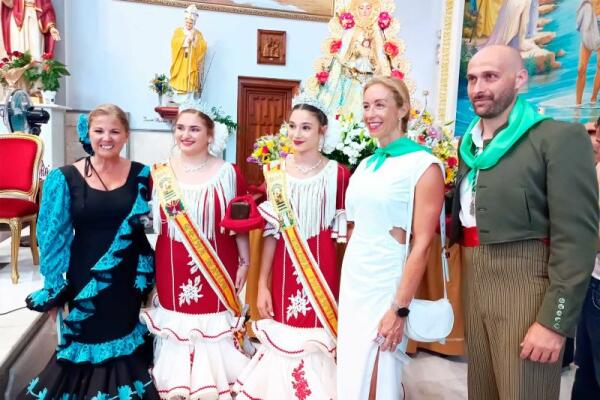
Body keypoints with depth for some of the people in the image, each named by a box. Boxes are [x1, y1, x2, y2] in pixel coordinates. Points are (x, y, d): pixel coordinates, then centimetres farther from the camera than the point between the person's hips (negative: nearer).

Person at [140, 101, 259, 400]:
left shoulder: (228, 173, -3)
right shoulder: (160, 172, 2)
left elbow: (240, 223, 2)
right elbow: (147, 220, 10)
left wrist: (245, 262, 3)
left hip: (217, 269, -1)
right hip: (172, 271, 2)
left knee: (214, 332, 8)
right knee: (176, 329, 11)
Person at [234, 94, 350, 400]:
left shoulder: (338, 174, -4)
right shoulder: (275, 171, 2)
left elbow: (343, 231, 1)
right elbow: (271, 231, 4)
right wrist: (262, 284, 3)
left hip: (321, 270, -2)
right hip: (283, 270, 2)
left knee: (317, 342, 4)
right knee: (281, 340, 10)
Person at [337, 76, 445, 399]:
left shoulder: (423, 164, -11)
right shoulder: (365, 165, 9)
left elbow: (422, 244, -15)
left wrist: (400, 309, -17)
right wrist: (348, 281, 13)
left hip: (386, 287, -6)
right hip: (353, 282, 7)